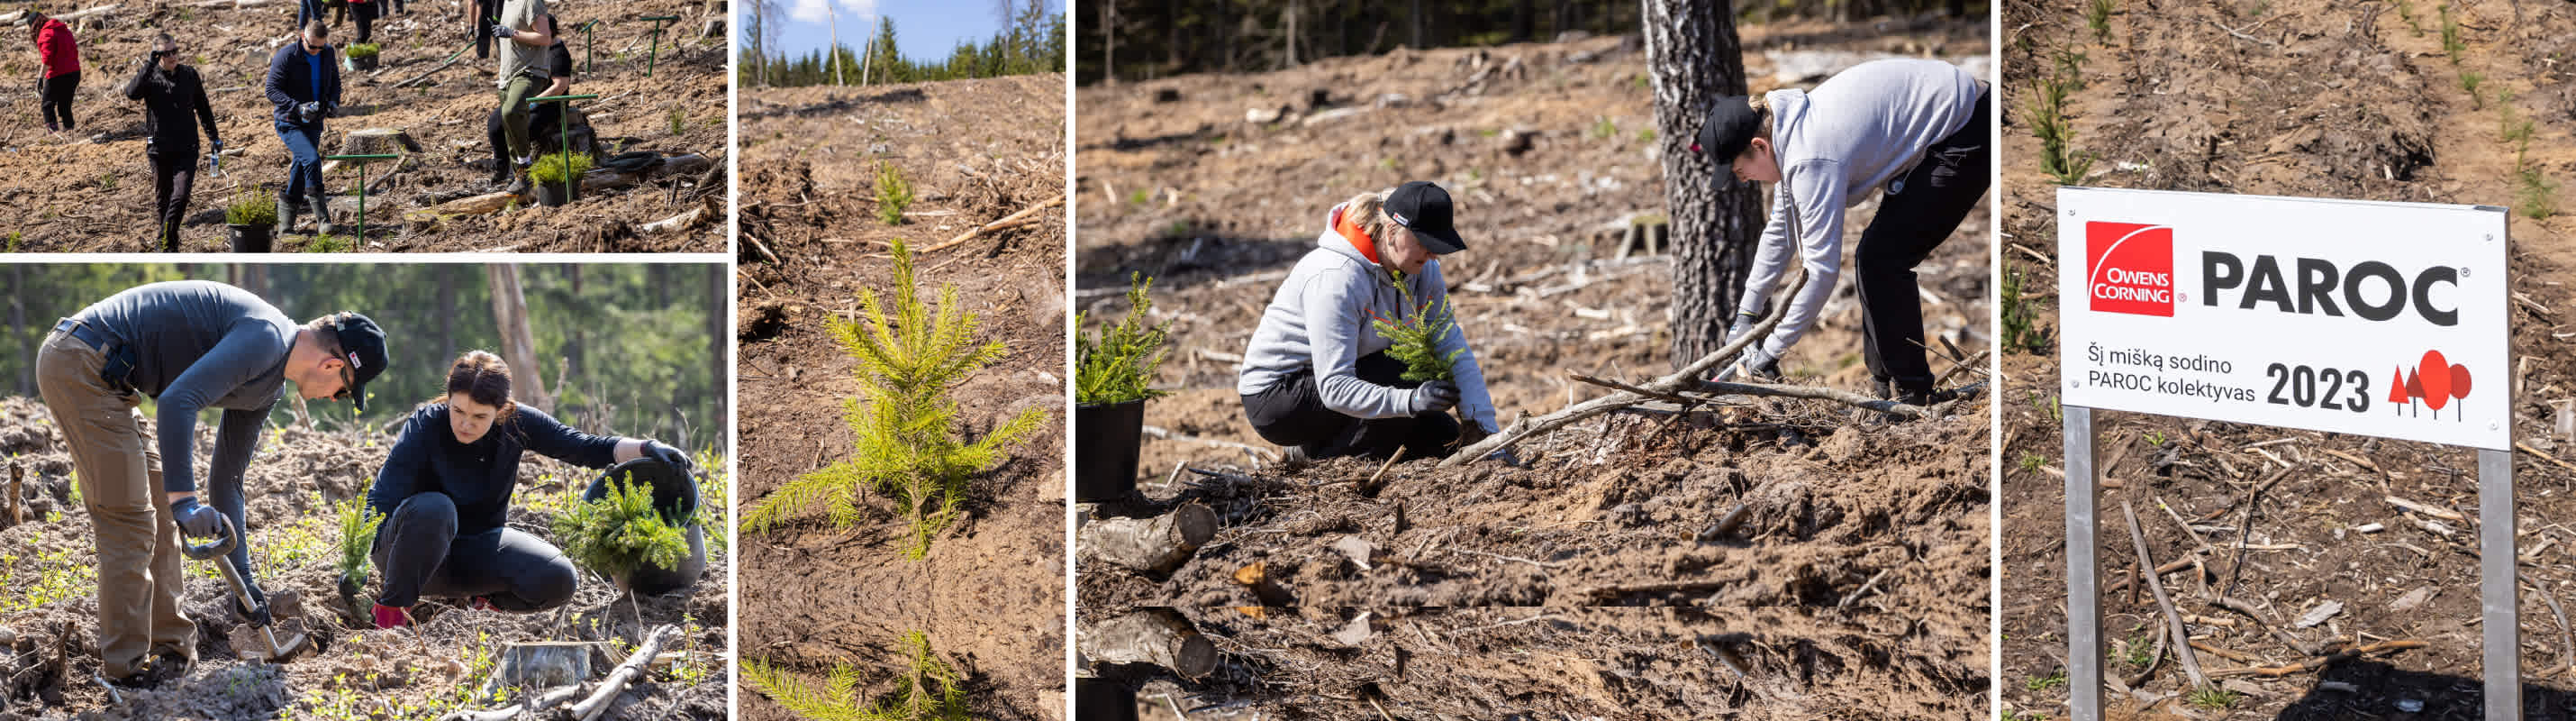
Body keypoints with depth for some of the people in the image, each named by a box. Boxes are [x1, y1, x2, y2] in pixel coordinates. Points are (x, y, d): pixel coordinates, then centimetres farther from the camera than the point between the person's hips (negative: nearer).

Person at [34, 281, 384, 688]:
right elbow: (177, 401, -30)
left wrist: (243, 579, 19)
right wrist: (184, 499, -31)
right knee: (130, 518, -6)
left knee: (160, 514, 15)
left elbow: (226, 478, 21)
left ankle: (171, 645, 23)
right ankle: (127, 666, 1)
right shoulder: (265, 338, -18)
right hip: (81, 363, -11)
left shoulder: (267, 391, 14)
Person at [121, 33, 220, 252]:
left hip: (187, 149, 1)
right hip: (159, 149, -1)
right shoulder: (149, 76, -2)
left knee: (181, 196, -14)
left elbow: (203, 107, 18)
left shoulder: (189, 75, 6)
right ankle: (168, 244, 23)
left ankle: (166, 242, -6)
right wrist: (149, 64, -24)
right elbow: (132, 93, -24)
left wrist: (213, 136, 20)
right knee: (163, 197, 9)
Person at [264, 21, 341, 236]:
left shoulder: (328, 54, 2)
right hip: (289, 122, -6)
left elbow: (334, 81, 18)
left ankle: (286, 222, 25)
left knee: (301, 168, 12)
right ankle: (322, 218, -21)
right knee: (311, 160, -24)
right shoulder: (286, 56, -16)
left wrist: (333, 101, -4)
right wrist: (298, 107, -29)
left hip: (314, 123, 6)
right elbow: (272, 90, -16)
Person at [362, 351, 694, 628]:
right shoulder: (425, 425, -21)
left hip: (480, 547, 3)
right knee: (433, 508, -38)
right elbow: (382, 498, -25)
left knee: (558, 579, -24)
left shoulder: (517, 424, -11)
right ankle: (393, 606, -15)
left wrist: (646, 448, -20)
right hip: (418, 552, -3)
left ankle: (483, 597, 7)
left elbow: (585, 448, -5)